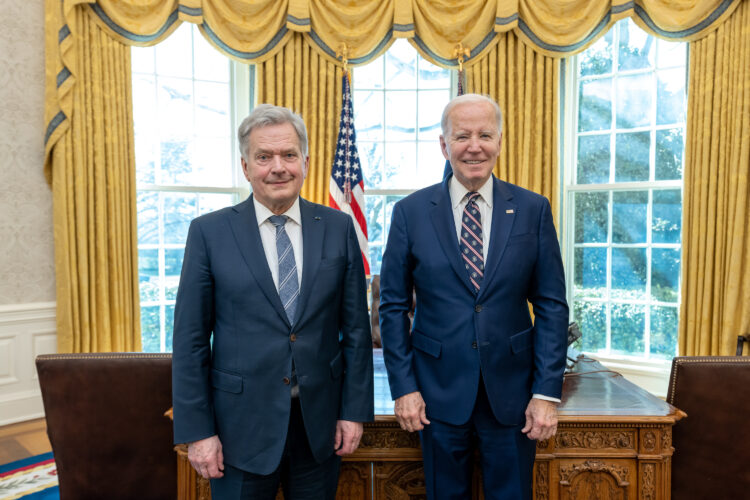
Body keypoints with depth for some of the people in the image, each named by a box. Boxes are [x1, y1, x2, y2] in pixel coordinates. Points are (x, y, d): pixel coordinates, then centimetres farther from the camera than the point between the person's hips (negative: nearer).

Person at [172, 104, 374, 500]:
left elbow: (356, 328, 1)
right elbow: (190, 341, -4)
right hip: (242, 426, -1)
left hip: (320, 424, 2)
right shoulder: (209, 232, -6)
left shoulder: (338, 227, -2)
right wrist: (197, 431, -5)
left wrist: (355, 410, 0)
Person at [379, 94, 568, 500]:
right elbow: (393, 306, -1)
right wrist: (403, 387, -5)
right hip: (439, 391, 0)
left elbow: (552, 306, 0)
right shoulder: (410, 212, -4)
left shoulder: (533, 210, -2)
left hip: (511, 393, 1)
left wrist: (547, 391, -5)